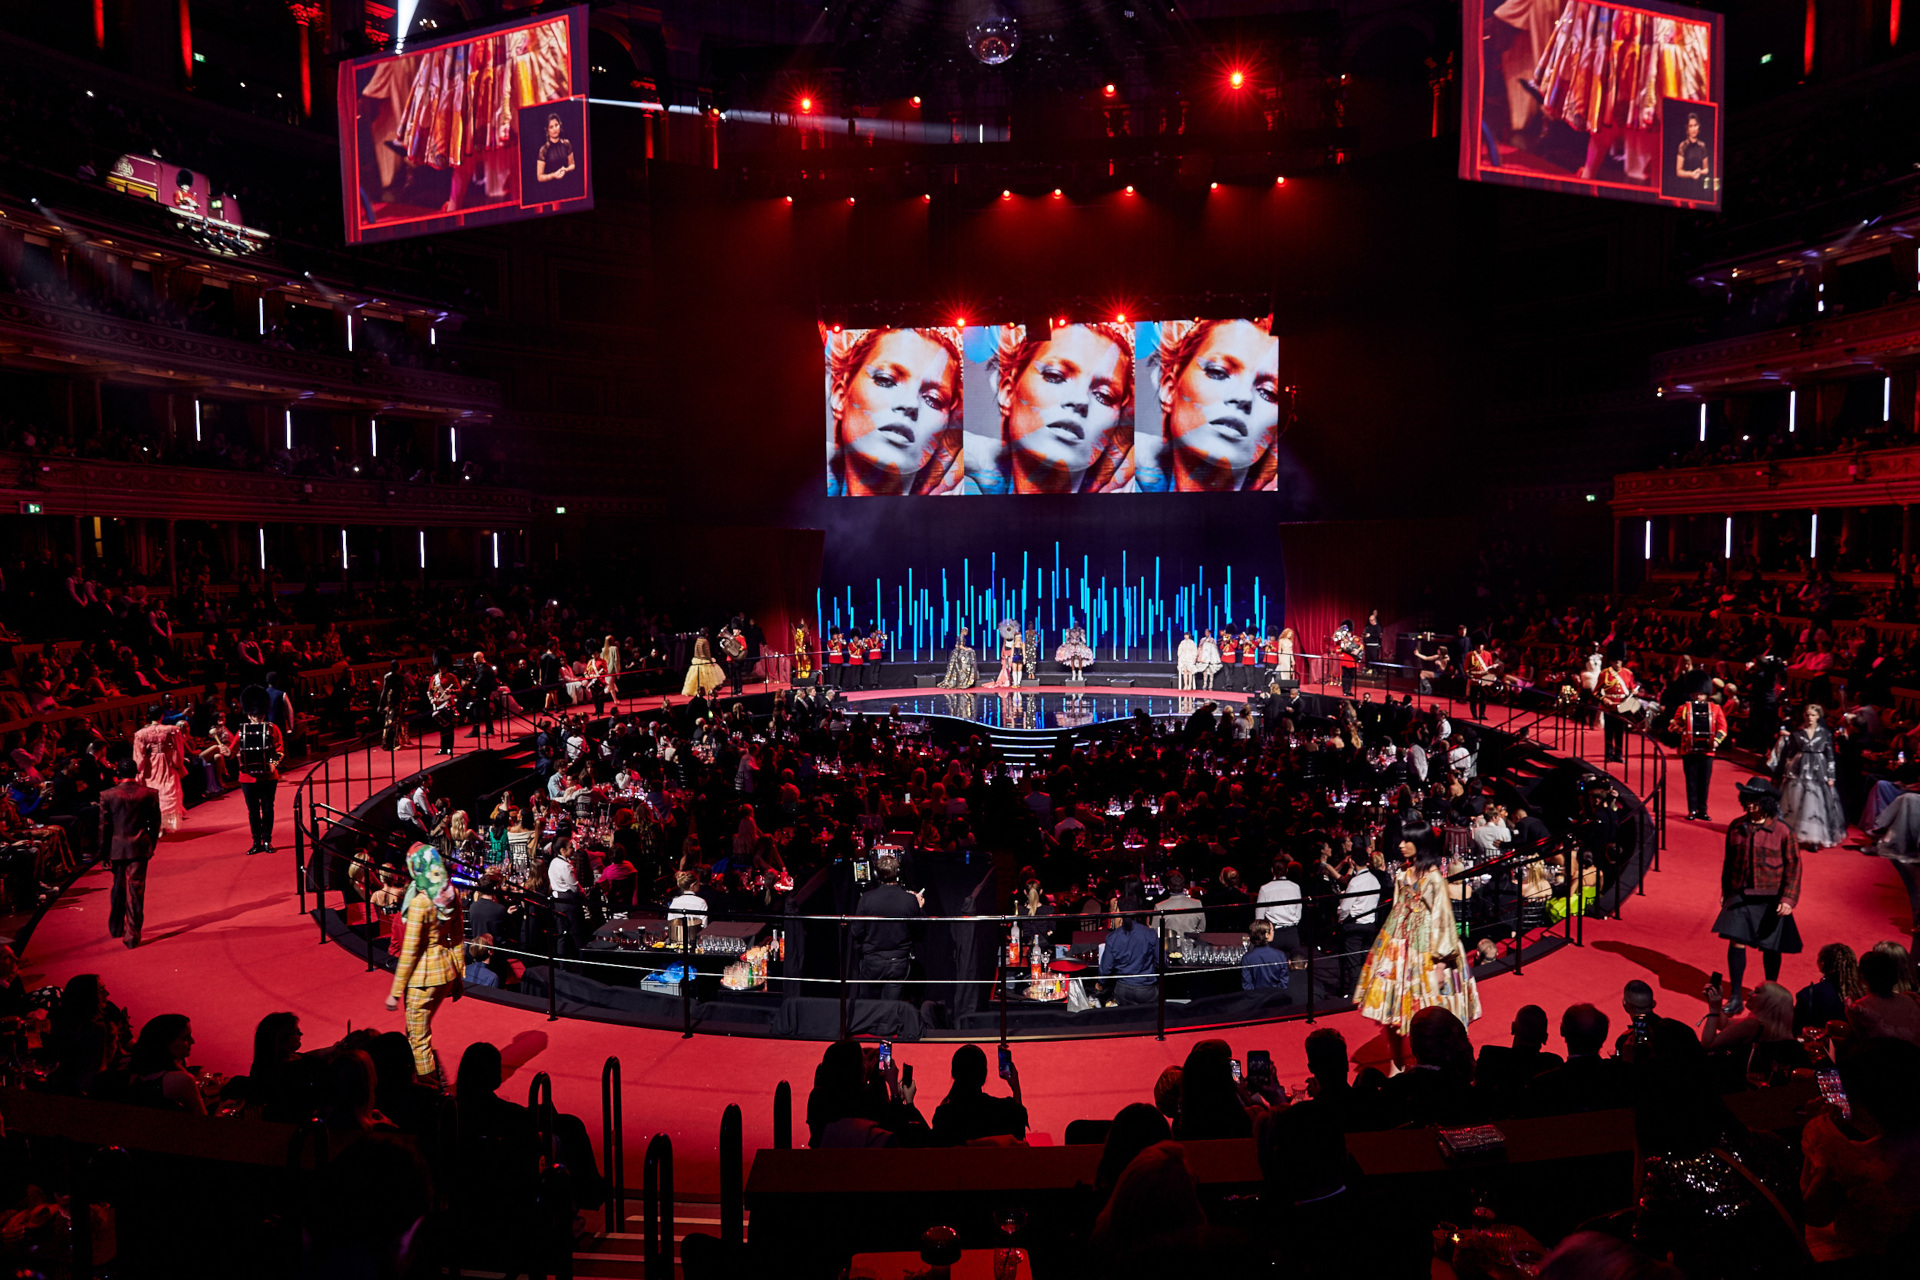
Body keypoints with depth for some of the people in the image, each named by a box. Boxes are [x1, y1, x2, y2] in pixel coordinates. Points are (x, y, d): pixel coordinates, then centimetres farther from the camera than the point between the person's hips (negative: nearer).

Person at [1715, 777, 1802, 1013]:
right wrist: (1725, 891, 16)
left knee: (1770, 947, 10)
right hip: (1740, 896, 3)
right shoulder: (1737, 827, 1)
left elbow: (1793, 867, -7)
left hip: (1770, 900, -2)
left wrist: (1788, 899, -13)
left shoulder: (1781, 831, -11)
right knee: (1736, 941, -4)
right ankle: (1735, 996, 5)